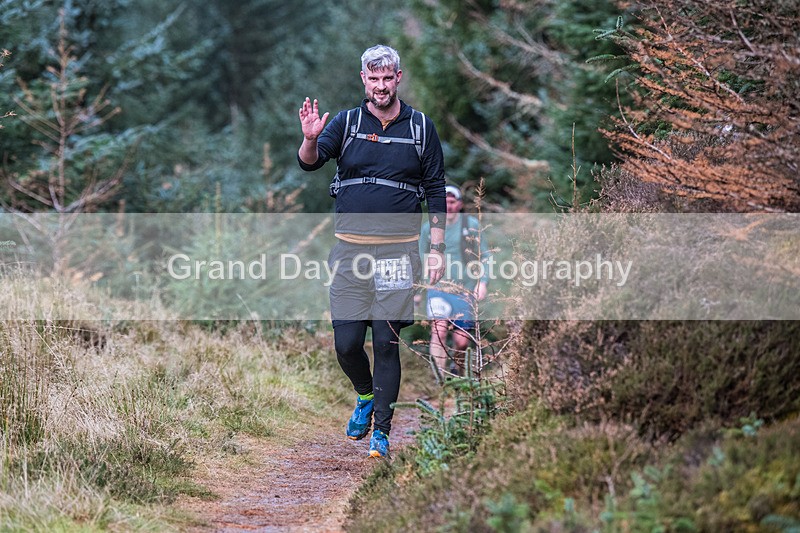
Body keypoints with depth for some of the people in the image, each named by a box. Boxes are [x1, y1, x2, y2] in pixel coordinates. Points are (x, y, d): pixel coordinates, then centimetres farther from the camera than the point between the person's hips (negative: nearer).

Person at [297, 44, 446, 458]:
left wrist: (436, 249, 2)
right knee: (346, 343, -1)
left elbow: (436, 191, 8)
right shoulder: (346, 123, 6)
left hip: (399, 250, -1)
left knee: (386, 342, -3)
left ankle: (381, 431, 5)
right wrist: (310, 140, -31)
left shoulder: (420, 128, 6)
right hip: (351, 249, 1)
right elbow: (309, 163, -8)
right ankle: (366, 396, 28)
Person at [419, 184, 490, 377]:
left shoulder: (471, 225, 1)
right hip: (438, 289, 0)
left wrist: (483, 282, -8)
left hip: (465, 291, 0)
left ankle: (456, 368, 34)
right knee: (439, 330, -22)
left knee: (462, 341, 3)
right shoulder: (429, 228, 5)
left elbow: (484, 256, 4)